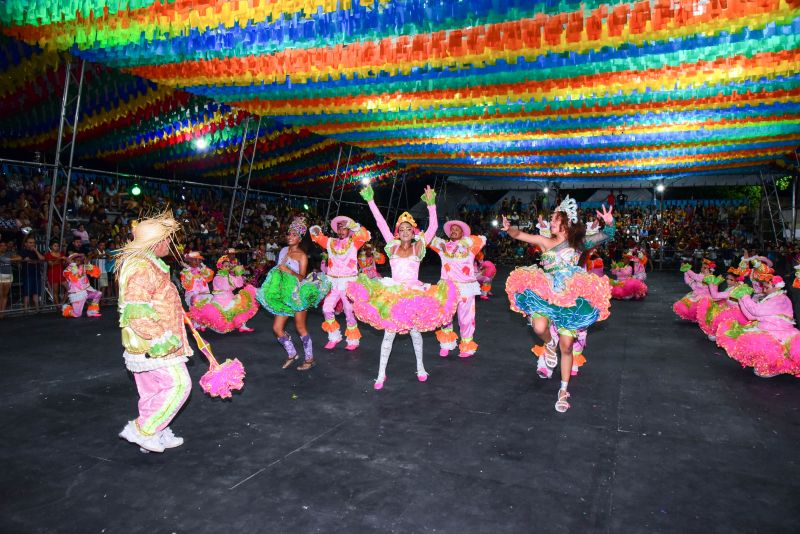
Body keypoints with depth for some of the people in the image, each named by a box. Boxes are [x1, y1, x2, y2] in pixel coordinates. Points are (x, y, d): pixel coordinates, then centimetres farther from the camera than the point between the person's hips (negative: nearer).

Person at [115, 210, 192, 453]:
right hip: (154, 345, -10)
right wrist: (160, 338, -25)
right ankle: (141, 430, 2)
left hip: (146, 343, 10)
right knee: (178, 385, -4)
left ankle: (155, 435, 29)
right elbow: (135, 310, -28)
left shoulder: (146, 263, 13)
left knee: (152, 390, 17)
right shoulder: (142, 267, -21)